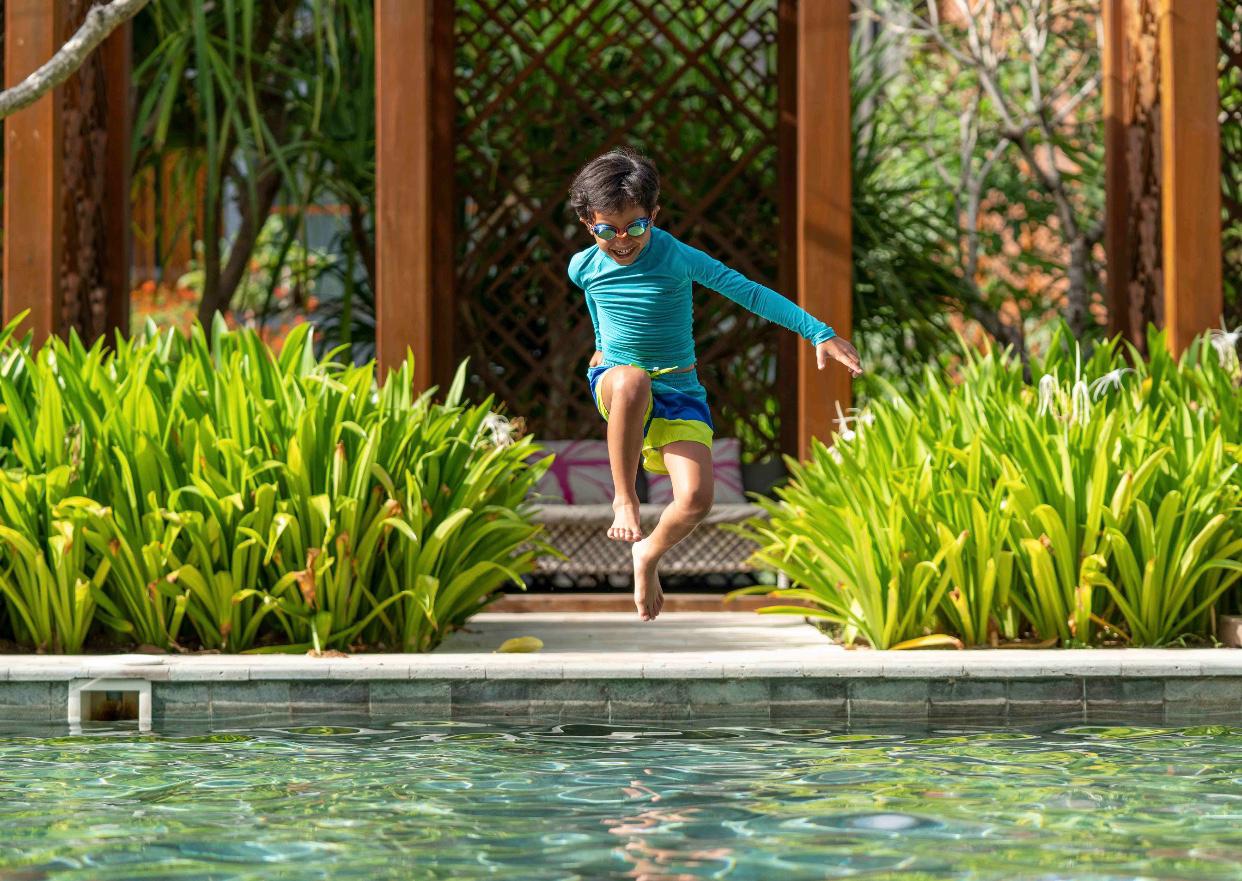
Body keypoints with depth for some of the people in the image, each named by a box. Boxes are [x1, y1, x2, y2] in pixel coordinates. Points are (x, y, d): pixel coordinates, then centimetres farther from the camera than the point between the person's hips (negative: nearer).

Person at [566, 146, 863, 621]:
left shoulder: (676, 258, -14)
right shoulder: (584, 267, -4)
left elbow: (748, 292, -16)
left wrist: (820, 334, -21)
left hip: (677, 392, 0)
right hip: (612, 384, 0)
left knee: (696, 498, -22)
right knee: (632, 379, -41)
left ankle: (649, 554, 13)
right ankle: (623, 498, -24)